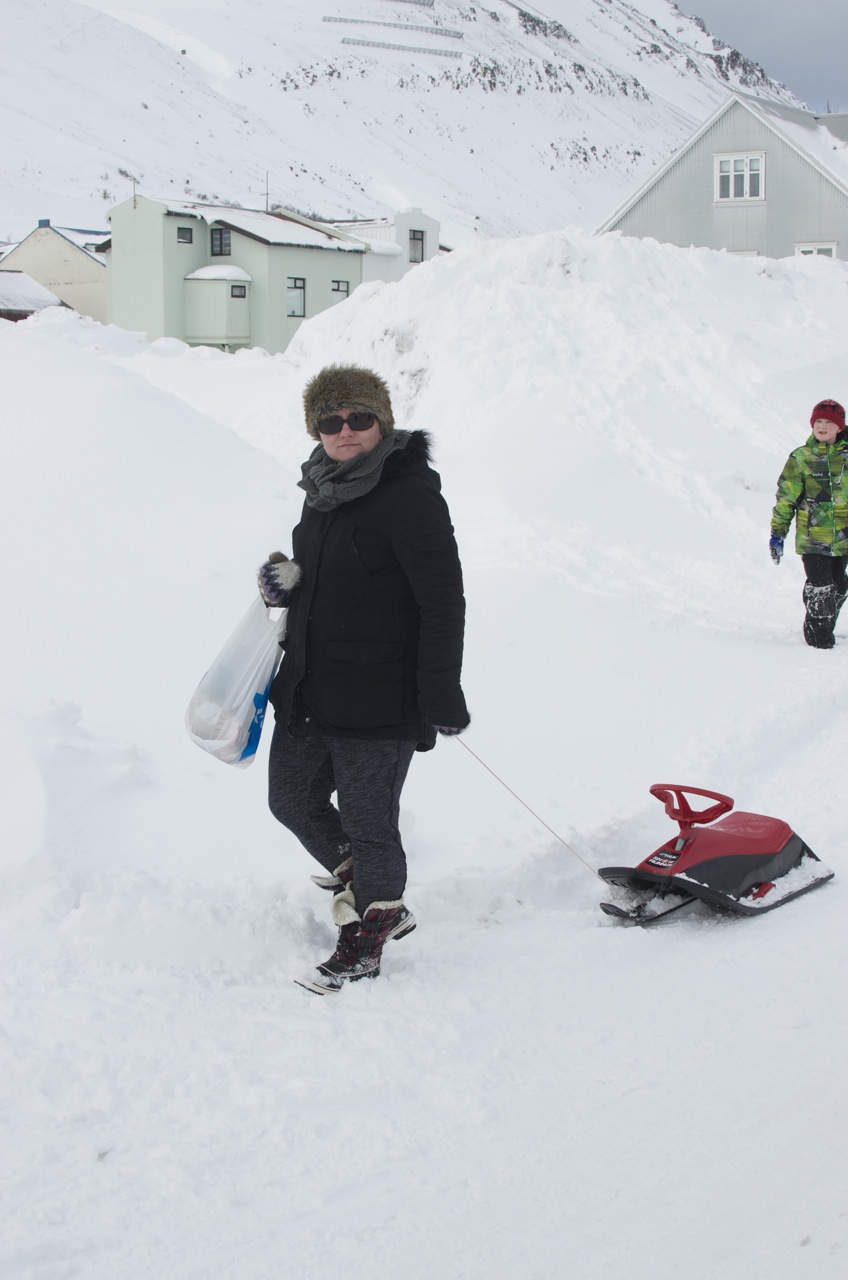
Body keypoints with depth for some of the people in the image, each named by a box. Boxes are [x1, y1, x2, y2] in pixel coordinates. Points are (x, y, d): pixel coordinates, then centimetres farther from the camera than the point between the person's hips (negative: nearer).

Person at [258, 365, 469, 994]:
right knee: (293, 799, 18)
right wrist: (288, 580, 1)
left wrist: (441, 698, -19)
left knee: (368, 824, 3)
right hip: (308, 692, 9)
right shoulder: (323, 489, 10)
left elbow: (444, 603, -17)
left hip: (378, 701, -9)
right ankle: (382, 905, 37)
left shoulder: (410, 496, -16)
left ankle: (365, 943, 26)